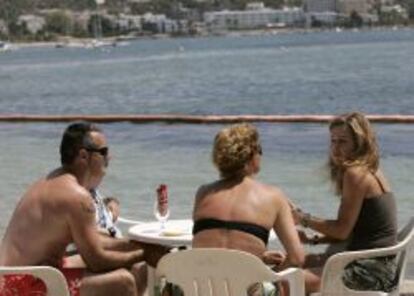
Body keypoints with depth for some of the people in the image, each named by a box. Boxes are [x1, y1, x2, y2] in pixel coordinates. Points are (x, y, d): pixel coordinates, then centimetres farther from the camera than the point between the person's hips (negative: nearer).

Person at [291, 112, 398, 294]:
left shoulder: (356, 174, -14)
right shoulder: (371, 171, 15)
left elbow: (342, 230, -16)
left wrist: (303, 219, -5)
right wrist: (313, 239, 8)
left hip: (371, 272, -11)